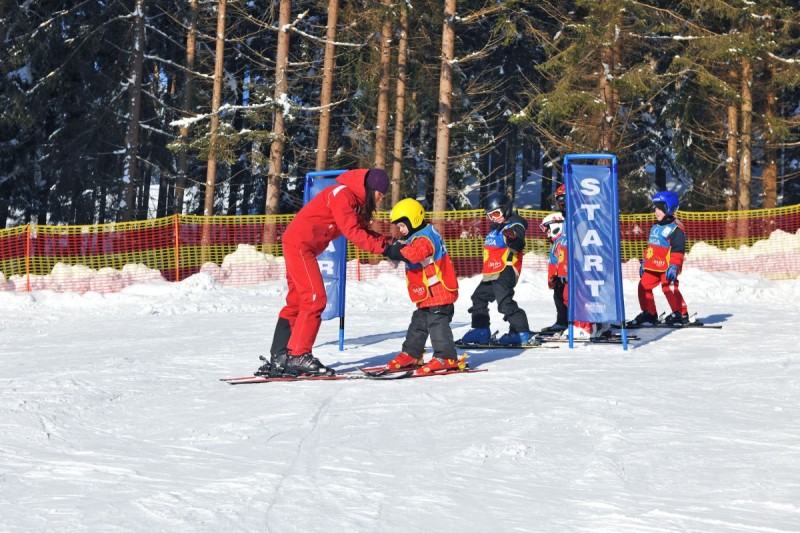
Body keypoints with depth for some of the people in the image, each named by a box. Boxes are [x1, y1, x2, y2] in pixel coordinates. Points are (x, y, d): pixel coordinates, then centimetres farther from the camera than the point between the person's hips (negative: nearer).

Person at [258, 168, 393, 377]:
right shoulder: (342, 194, -16)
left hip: (301, 246, 11)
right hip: (299, 244, -11)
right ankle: (298, 356, -12)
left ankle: (279, 359, 10)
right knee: (315, 299, -13)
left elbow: (364, 231, 12)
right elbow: (352, 232, -23)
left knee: (297, 302, 9)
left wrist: (389, 242, -3)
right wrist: (381, 247, -23)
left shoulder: (355, 201, 14)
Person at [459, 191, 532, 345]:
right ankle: (481, 330, 27)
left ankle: (521, 332, -17)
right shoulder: (495, 229, 20)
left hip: (505, 272, -11)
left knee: (505, 302, -20)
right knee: (479, 298, 18)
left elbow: (518, 246, -28)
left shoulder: (515, 226, -10)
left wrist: (513, 239, -48)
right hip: (491, 273, 11)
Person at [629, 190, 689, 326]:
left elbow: (678, 249, -17)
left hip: (667, 267, -9)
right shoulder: (655, 227, 19)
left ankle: (681, 314, -3)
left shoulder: (676, 228, -11)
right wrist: (644, 262, 25)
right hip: (652, 266, 9)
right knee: (644, 286, 6)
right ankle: (649, 313, 14)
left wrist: (674, 266, -23)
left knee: (669, 288, -14)